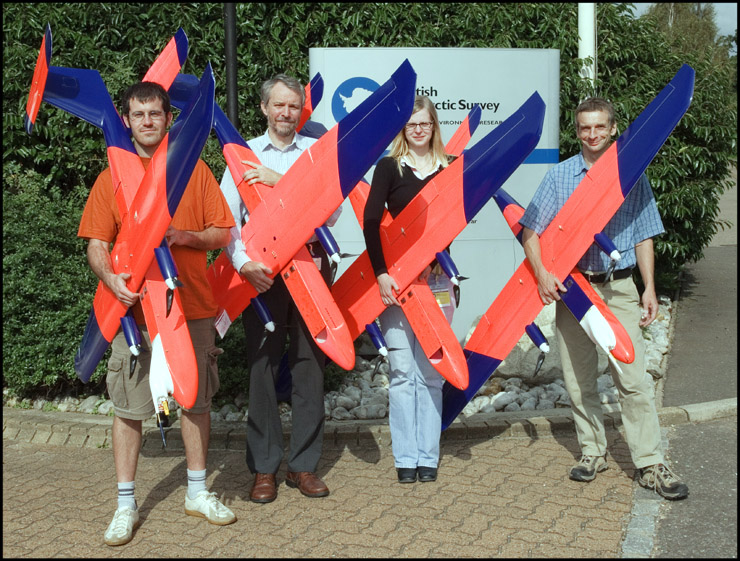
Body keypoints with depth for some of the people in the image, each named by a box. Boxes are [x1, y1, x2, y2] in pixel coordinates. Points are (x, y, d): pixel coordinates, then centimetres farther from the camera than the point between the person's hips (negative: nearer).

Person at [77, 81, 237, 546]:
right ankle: (126, 504, 14)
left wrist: (187, 237, -16)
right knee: (129, 406, 2)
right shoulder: (112, 177, 6)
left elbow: (223, 233, 4)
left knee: (196, 399, 9)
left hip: (192, 306, 1)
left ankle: (198, 492, 24)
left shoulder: (195, 170, 6)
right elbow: (96, 245, 2)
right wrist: (110, 276, -19)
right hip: (134, 308, 0)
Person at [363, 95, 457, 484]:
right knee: (402, 370, 1)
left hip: (436, 278, 2)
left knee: (431, 371, 4)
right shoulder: (390, 167, 2)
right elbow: (371, 221, -7)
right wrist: (381, 272, -15)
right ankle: (405, 457, 10)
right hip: (395, 275, -2)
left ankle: (427, 456, 13)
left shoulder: (449, 169, 9)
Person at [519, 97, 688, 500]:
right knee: (578, 377, 8)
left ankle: (650, 464, 1)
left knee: (633, 377, -6)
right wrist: (542, 274, -15)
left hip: (619, 289, -1)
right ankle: (593, 452, 23)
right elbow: (530, 230, 0)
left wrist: (649, 289, 2)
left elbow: (643, 237, 8)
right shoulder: (560, 176, 4)